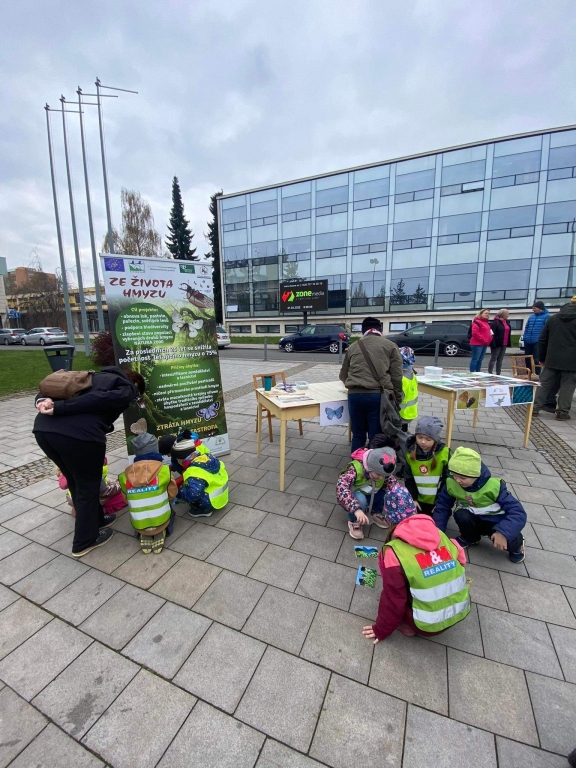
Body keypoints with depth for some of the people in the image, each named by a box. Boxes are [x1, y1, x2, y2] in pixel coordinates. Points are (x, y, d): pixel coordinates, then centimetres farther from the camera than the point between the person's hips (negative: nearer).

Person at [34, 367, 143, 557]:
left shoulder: (95, 376, 32)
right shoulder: (127, 389, 11)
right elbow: (98, 399, -9)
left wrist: (44, 401, 3)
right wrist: (58, 408, -10)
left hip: (43, 428, 8)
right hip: (80, 435, -8)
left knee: (75, 482, 26)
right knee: (88, 486, 15)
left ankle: (95, 520, 46)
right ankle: (85, 541, 31)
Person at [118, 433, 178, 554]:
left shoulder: (125, 476, -7)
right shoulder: (164, 470, -14)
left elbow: (127, 500, 7)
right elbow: (172, 494, 0)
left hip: (138, 525, 3)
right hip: (161, 521, -3)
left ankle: (145, 536, 11)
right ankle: (160, 534, 8)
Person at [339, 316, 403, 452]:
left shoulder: (353, 347, 18)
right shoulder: (390, 346, 10)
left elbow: (343, 375, 27)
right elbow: (397, 376, 3)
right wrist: (398, 398, 13)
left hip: (355, 395, 2)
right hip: (378, 395, -2)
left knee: (358, 436, 15)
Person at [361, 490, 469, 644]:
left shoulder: (395, 551, -18)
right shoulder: (440, 535, -4)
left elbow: (392, 599, -11)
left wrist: (381, 630, 7)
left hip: (429, 625, -5)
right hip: (461, 611, 6)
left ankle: (409, 626, 6)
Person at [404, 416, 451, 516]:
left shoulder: (444, 453, -17)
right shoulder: (410, 453, -9)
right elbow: (408, 479, -1)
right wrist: (413, 498, -7)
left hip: (439, 500, -2)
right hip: (420, 500, 2)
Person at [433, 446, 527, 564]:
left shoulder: (493, 486, -28)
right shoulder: (451, 483, -20)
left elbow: (518, 512, -29)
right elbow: (442, 506, -8)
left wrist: (503, 532, -45)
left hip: (494, 522, -1)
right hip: (473, 520, 2)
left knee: (508, 538, -33)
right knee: (461, 515, -33)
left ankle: (516, 545, 9)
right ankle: (470, 538, 4)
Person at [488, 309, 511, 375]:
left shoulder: (507, 322, 15)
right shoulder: (495, 322, -11)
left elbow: (508, 333, 19)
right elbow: (492, 333, -17)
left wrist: (508, 343, 11)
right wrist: (493, 343, -24)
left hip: (504, 344, 8)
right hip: (497, 344, -8)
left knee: (500, 359, 11)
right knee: (493, 359, -3)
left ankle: (498, 374, 16)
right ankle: (490, 373, 1)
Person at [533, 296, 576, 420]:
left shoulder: (553, 318, 9)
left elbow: (543, 340, 10)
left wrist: (542, 357, 15)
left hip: (552, 359, 3)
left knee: (545, 384, 7)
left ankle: (535, 408, 7)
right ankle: (562, 412, 5)